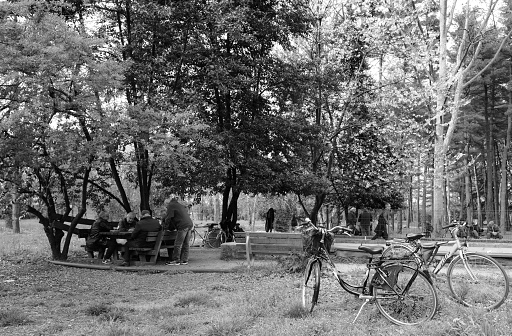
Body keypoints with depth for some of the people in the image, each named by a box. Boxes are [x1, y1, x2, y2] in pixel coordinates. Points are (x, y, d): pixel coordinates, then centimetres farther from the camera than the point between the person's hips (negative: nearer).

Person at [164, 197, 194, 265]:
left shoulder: (171, 206, 4)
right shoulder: (181, 206, 27)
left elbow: (168, 217, -1)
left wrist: (166, 227, 11)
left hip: (183, 225, -8)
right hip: (190, 224, 8)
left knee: (178, 244, -4)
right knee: (186, 244, 10)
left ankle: (176, 260, -2)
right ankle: (184, 260, 12)